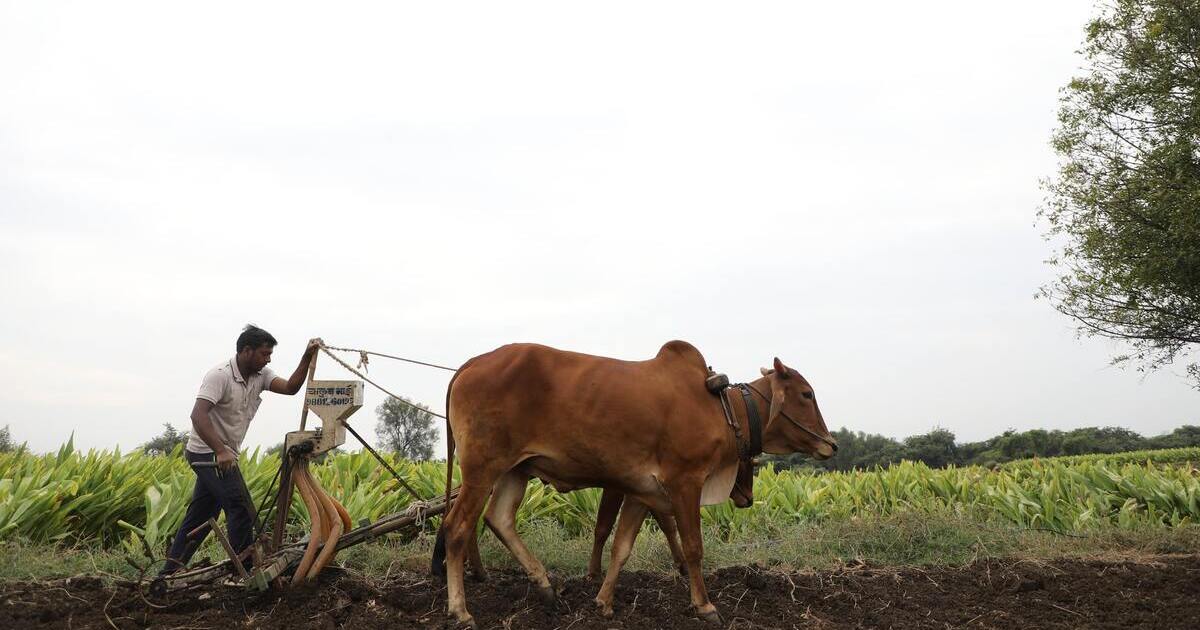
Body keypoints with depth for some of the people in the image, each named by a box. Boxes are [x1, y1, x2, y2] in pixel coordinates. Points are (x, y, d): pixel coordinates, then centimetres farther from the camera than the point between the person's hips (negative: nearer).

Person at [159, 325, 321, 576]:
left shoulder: (260, 376, 5)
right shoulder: (220, 375, -19)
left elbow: (290, 388, -8)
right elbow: (198, 415, -29)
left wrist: (307, 358, -19)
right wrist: (220, 451, -38)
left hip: (223, 455, 9)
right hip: (209, 453, -9)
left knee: (201, 514, 11)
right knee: (241, 510, -13)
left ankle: (172, 569, 17)